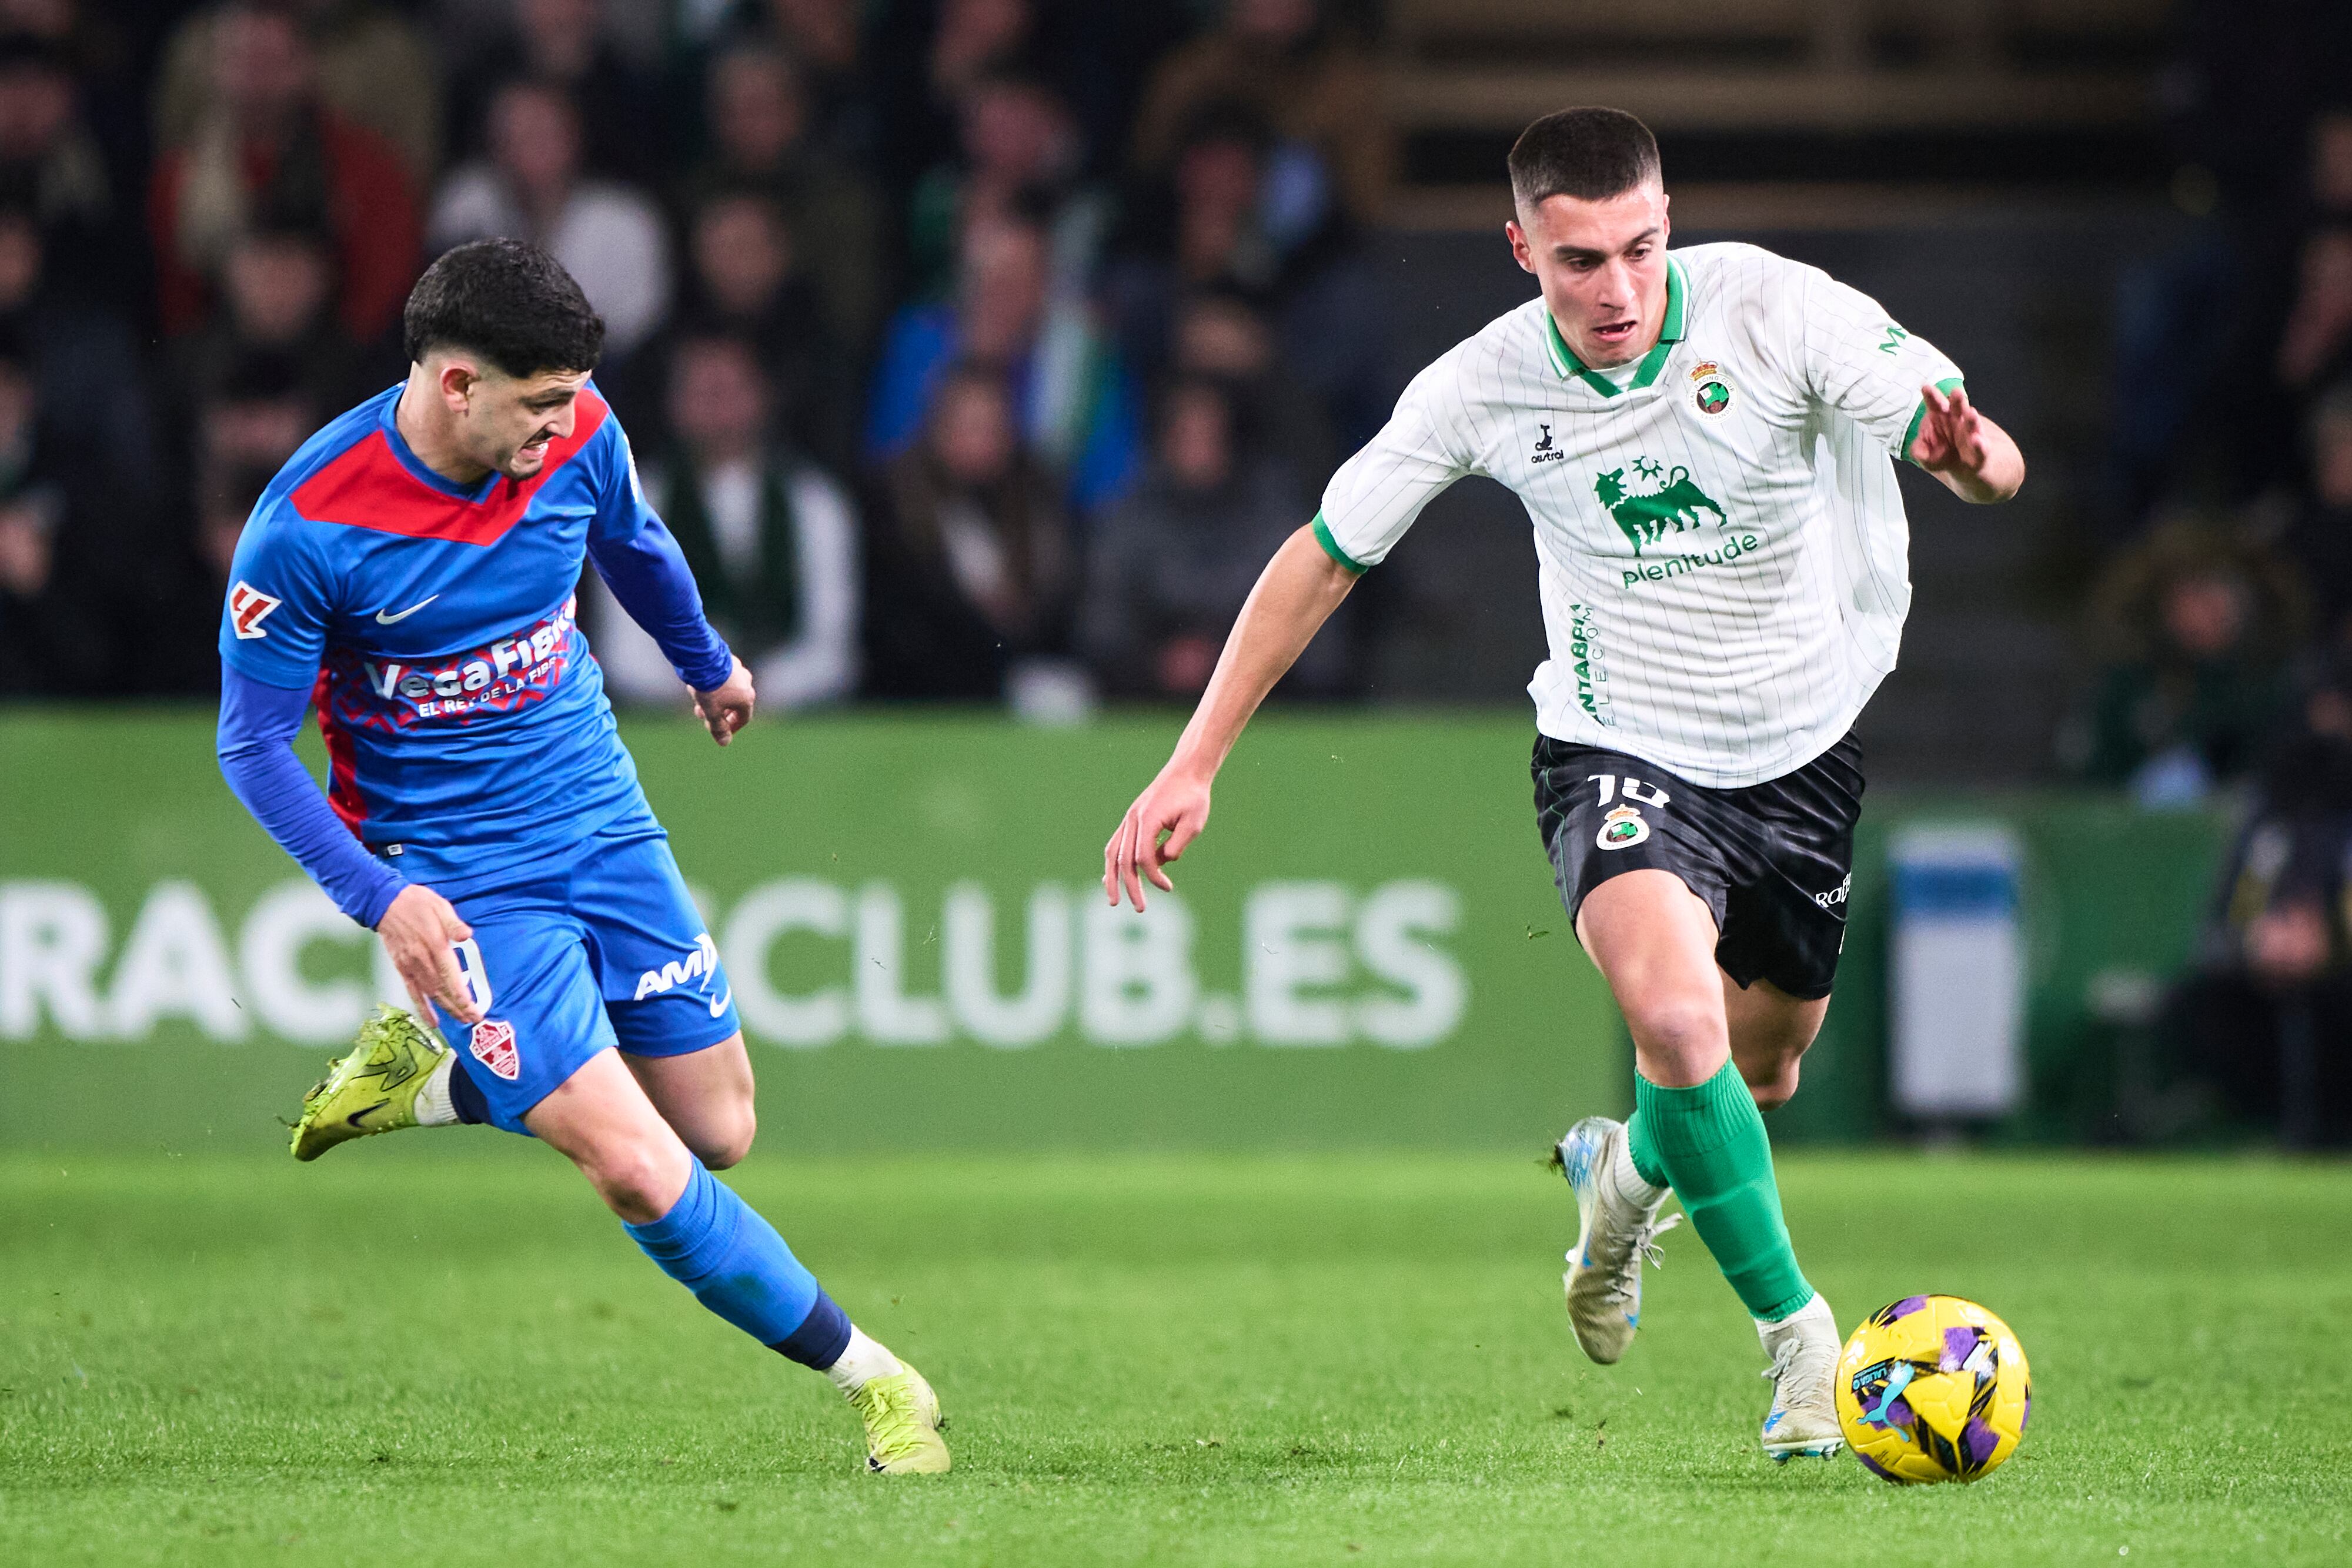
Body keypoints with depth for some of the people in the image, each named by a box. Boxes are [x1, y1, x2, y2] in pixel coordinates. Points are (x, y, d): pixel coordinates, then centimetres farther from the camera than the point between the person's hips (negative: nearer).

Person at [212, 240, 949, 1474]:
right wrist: (378, 895, -24)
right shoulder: (304, 526, -23)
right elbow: (251, 743, -13)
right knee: (639, 1172, -16)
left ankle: (431, 1077, 23)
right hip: (457, 884, -5)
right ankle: (870, 1380, 0)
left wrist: (707, 665, 35)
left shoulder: (575, 437, -9)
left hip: (605, 826, 5)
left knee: (717, 1134, 8)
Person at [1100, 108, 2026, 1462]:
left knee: (1761, 1072, 15)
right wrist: (1195, 765, -5)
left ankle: (1625, 1175, 51)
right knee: (1677, 1017, -29)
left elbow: (1994, 464, -23)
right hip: (1621, 749, -2)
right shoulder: (1484, 386, -16)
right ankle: (1798, 1332, -13)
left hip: (1808, 741, 2)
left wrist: (1972, 457, -49)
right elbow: (1325, 557, -2)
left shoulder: (1776, 308, -20)